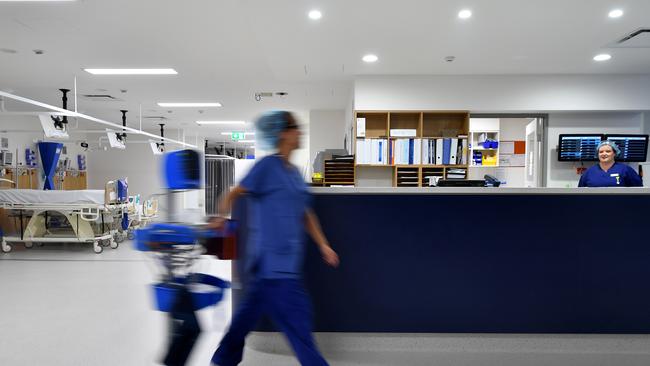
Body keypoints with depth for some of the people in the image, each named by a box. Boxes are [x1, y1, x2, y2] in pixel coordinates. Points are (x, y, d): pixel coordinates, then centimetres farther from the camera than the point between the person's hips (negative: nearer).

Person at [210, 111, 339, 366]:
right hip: (272, 259, -8)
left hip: (285, 260, 8)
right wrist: (221, 218, -19)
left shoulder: (295, 172, 13)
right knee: (297, 318, -2)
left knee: (250, 311, 19)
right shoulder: (268, 165, -10)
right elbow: (235, 193, -8)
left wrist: (323, 245, 14)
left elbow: (305, 213, 16)